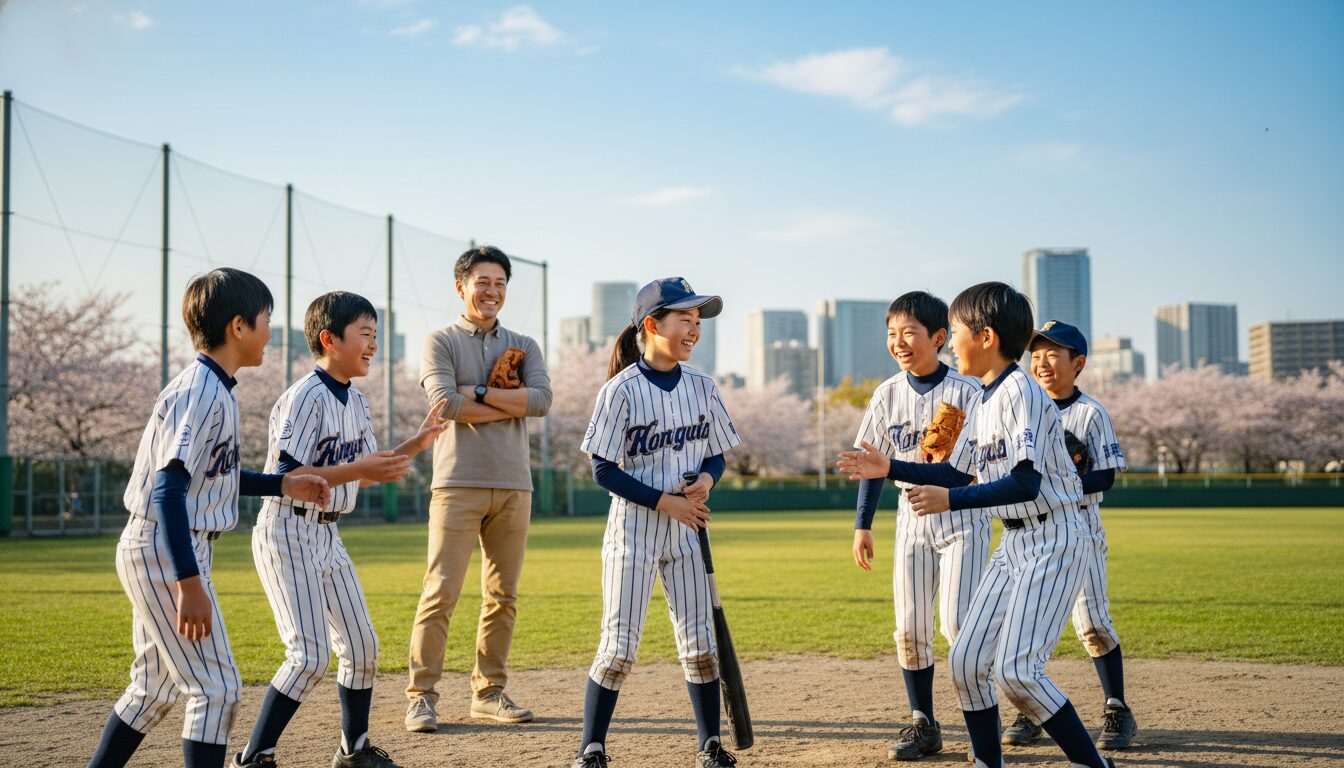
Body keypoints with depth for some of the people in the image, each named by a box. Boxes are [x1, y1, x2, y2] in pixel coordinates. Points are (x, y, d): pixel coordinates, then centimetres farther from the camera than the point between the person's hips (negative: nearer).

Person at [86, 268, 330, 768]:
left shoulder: (213, 389, 12)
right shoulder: (201, 393, -18)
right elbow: (168, 489, -25)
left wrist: (284, 485, 16)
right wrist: (190, 583, -29)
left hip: (153, 554, 10)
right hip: (167, 552, -10)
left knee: (155, 688, 19)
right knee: (216, 688, -6)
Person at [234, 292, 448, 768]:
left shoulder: (355, 401, 10)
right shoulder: (306, 398, -18)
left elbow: (363, 473, 16)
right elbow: (286, 476, -23)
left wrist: (416, 444, 6)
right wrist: (359, 469, -26)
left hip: (327, 534, 9)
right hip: (288, 533, -9)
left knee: (361, 645, 13)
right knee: (311, 654, -14)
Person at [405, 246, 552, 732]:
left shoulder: (523, 346, 16)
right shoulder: (440, 342, 5)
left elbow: (542, 399, -3)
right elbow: (446, 403, -13)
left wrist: (479, 393, -10)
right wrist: (512, 405, -6)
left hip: (513, 486, 4)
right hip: (459, 483, -4)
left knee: (503, 595, 7)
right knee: (441, 592, -8)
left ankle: (489, 692, 16)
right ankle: (422, 696, -2)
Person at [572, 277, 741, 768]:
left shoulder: (702, 387, 4)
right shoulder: (622, 390, -11)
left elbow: (717, 455, 11)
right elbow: (604, 469, -11)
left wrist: (707, 479, -11)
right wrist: (664, 500, -16)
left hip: (686, 529, 4)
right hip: (633, 527, -4)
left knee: (699, 643, 7)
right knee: (620, 645, -4)